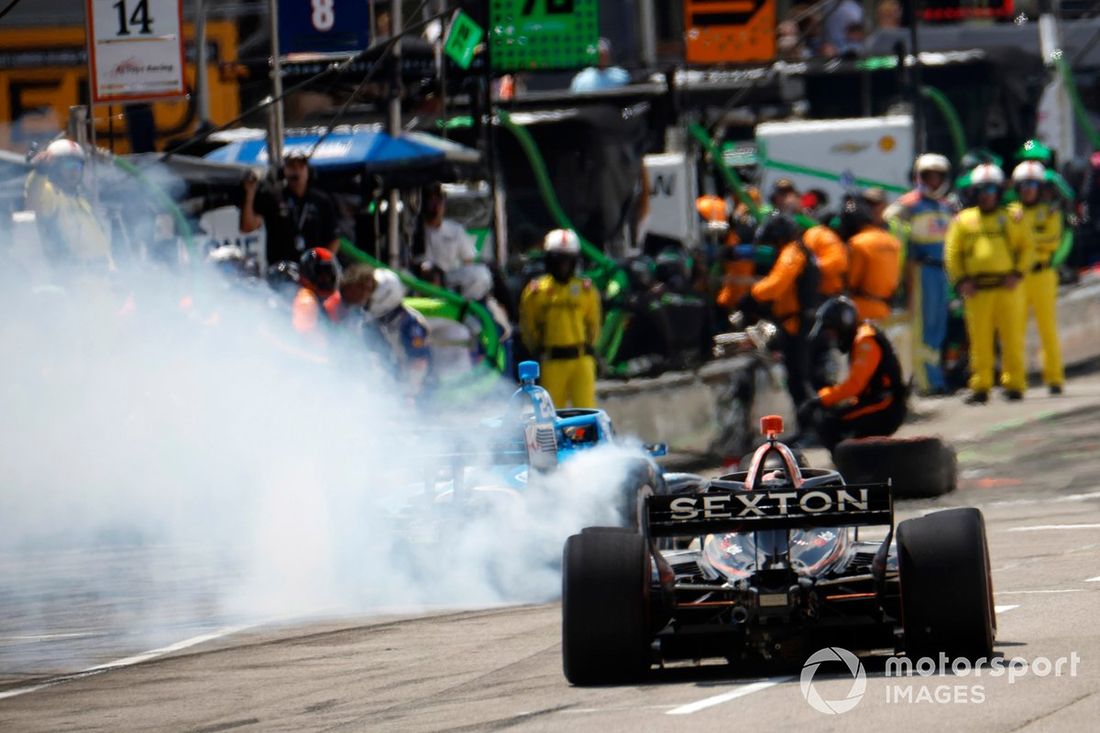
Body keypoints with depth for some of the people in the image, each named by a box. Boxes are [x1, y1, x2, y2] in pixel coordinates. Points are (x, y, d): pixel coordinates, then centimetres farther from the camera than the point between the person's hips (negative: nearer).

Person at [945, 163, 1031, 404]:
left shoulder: (1010, 219, 11)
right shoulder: (963, 221, 11)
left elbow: (1026, 248, 12)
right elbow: (952, 254, 10)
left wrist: (1017, 274, -3)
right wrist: (961, 281, -3)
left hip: (1007, 287, 0)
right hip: (977, 290, 0)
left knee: (1012, 338, -1)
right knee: (979, 340, -2)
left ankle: (1014, 384, 7)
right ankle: (980, 387, 2)